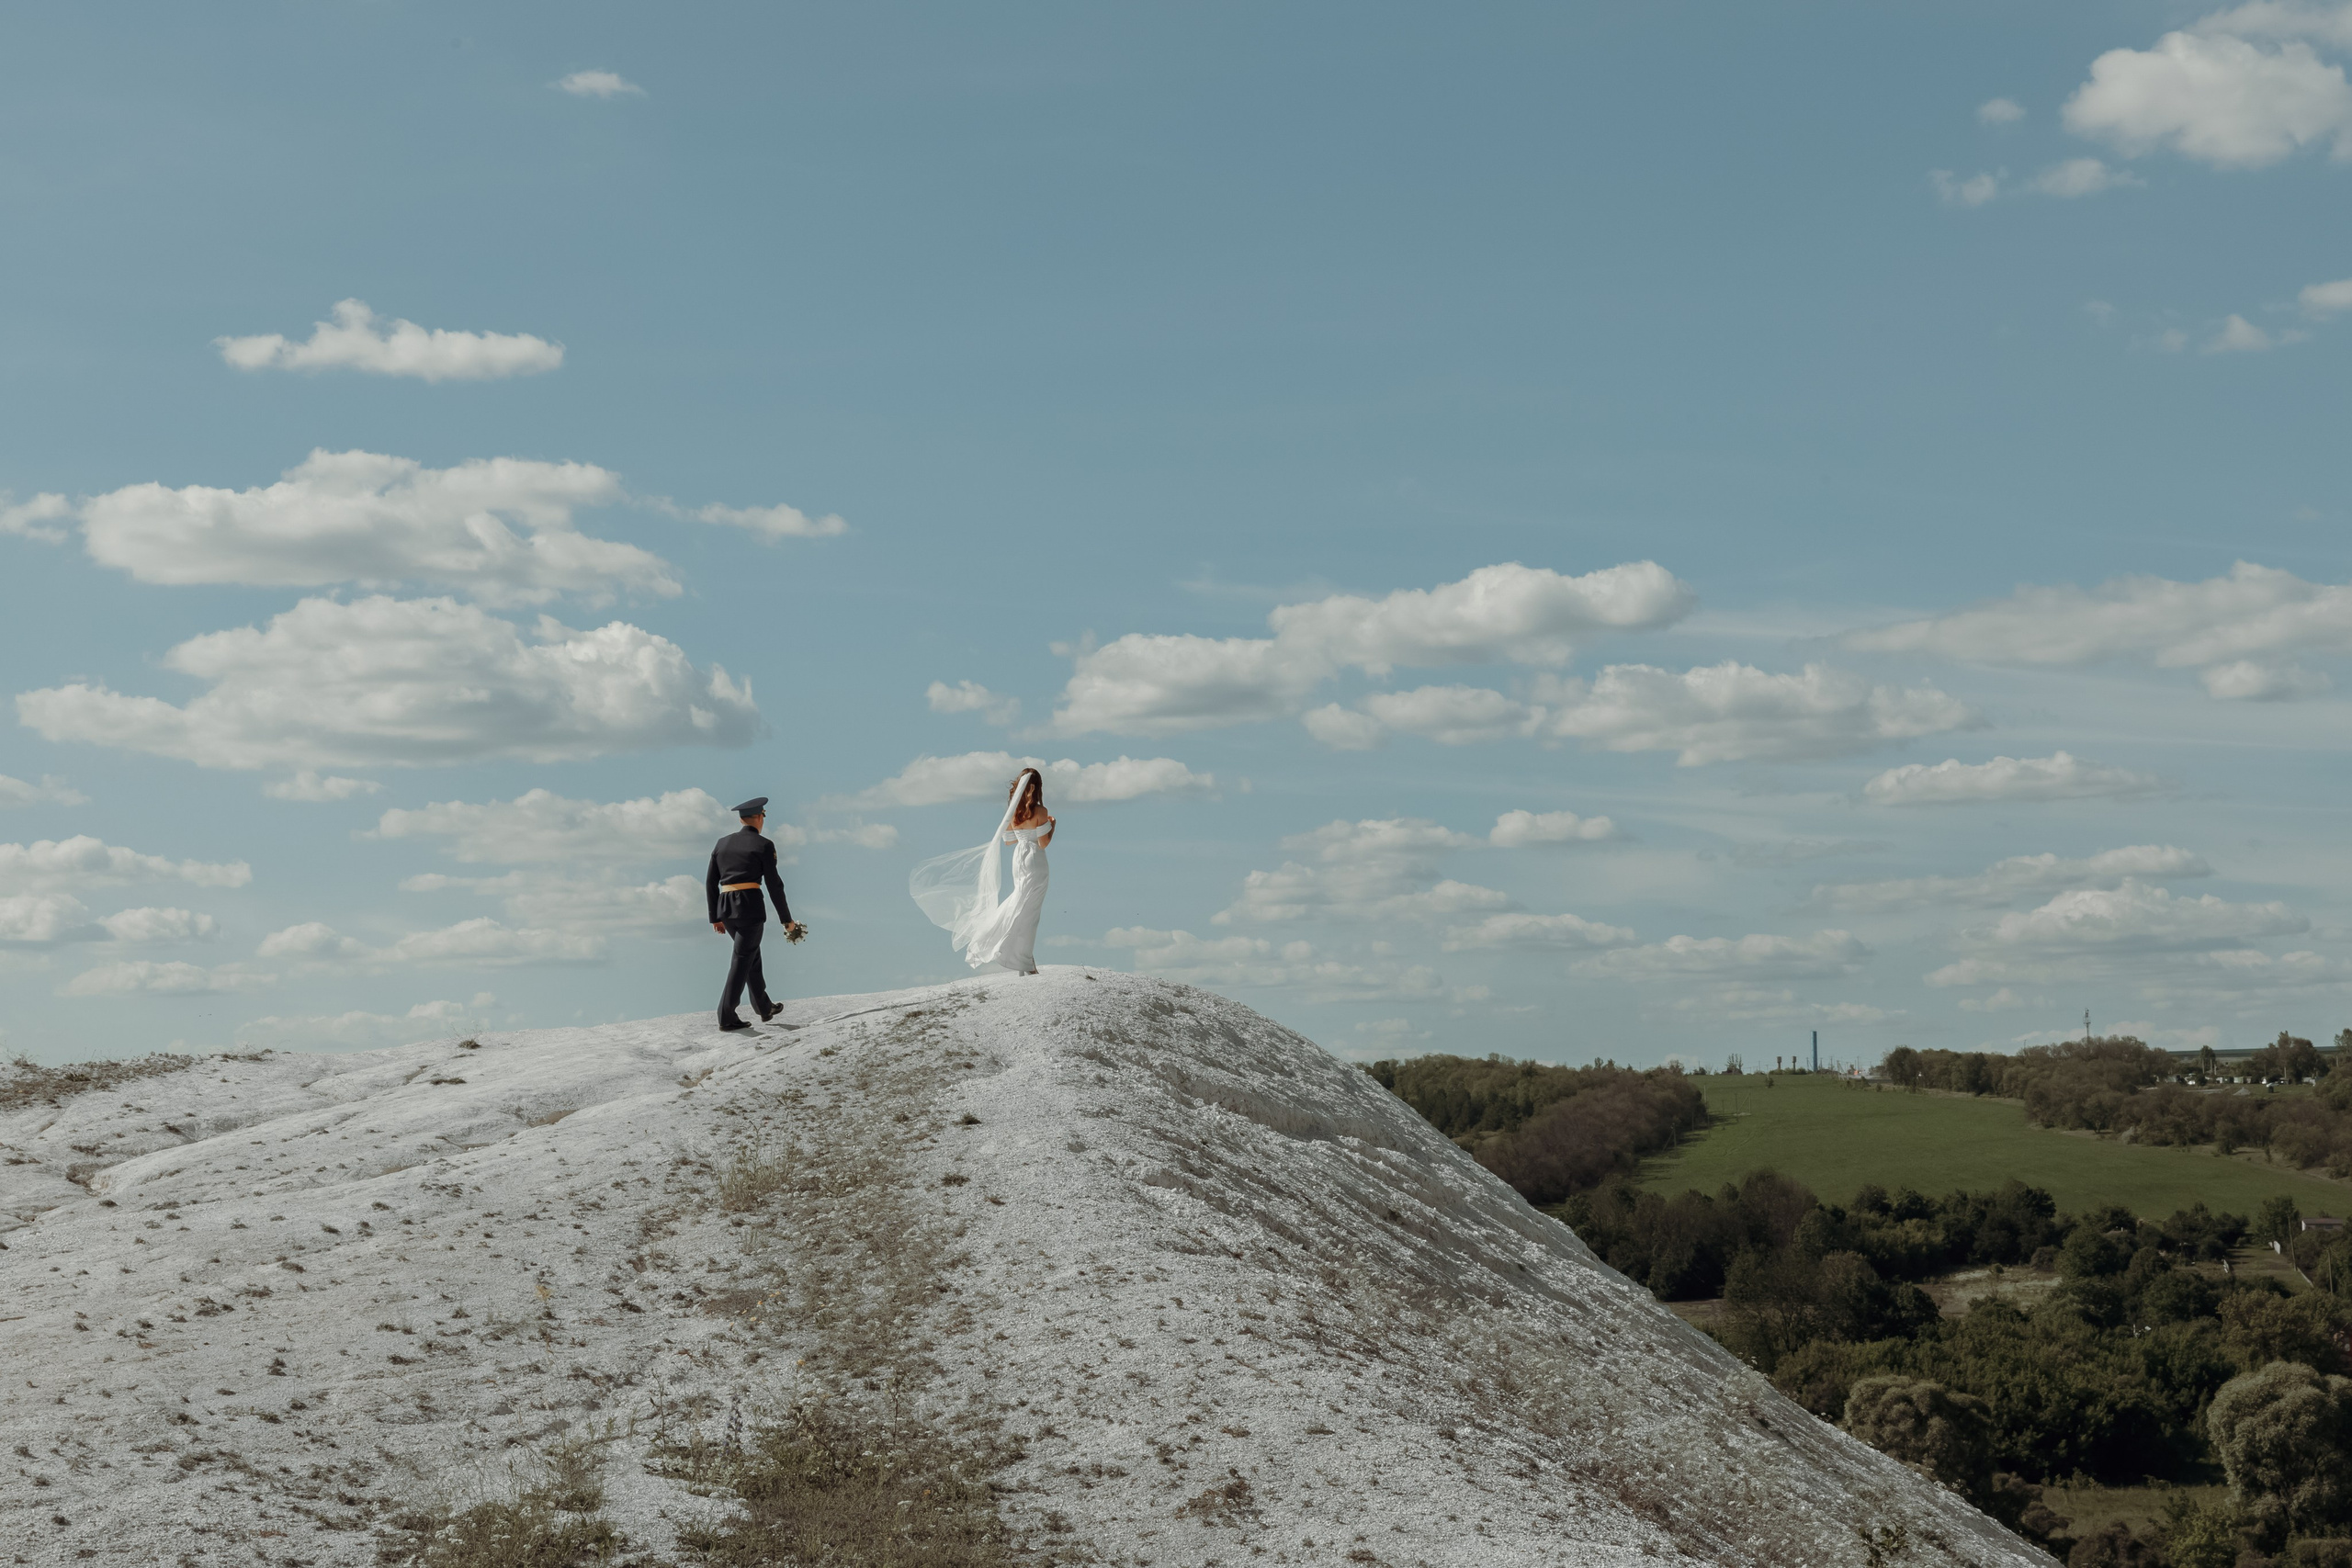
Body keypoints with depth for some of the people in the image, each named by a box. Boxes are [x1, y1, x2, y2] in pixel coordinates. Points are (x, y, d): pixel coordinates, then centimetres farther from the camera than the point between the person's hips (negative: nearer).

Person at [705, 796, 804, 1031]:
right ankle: (726, 1017, -9)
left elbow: (710, 883, 14)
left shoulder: (723, 843, 14)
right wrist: (787, 919, 2)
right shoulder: (764, 845, -3)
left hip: (725, 906, 6)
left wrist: (715, 917, 21)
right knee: (742, 960, -3)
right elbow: (774, 884, -5)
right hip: (750, 905, -6)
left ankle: (764, 1008, 31)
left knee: (751, 953, 22)